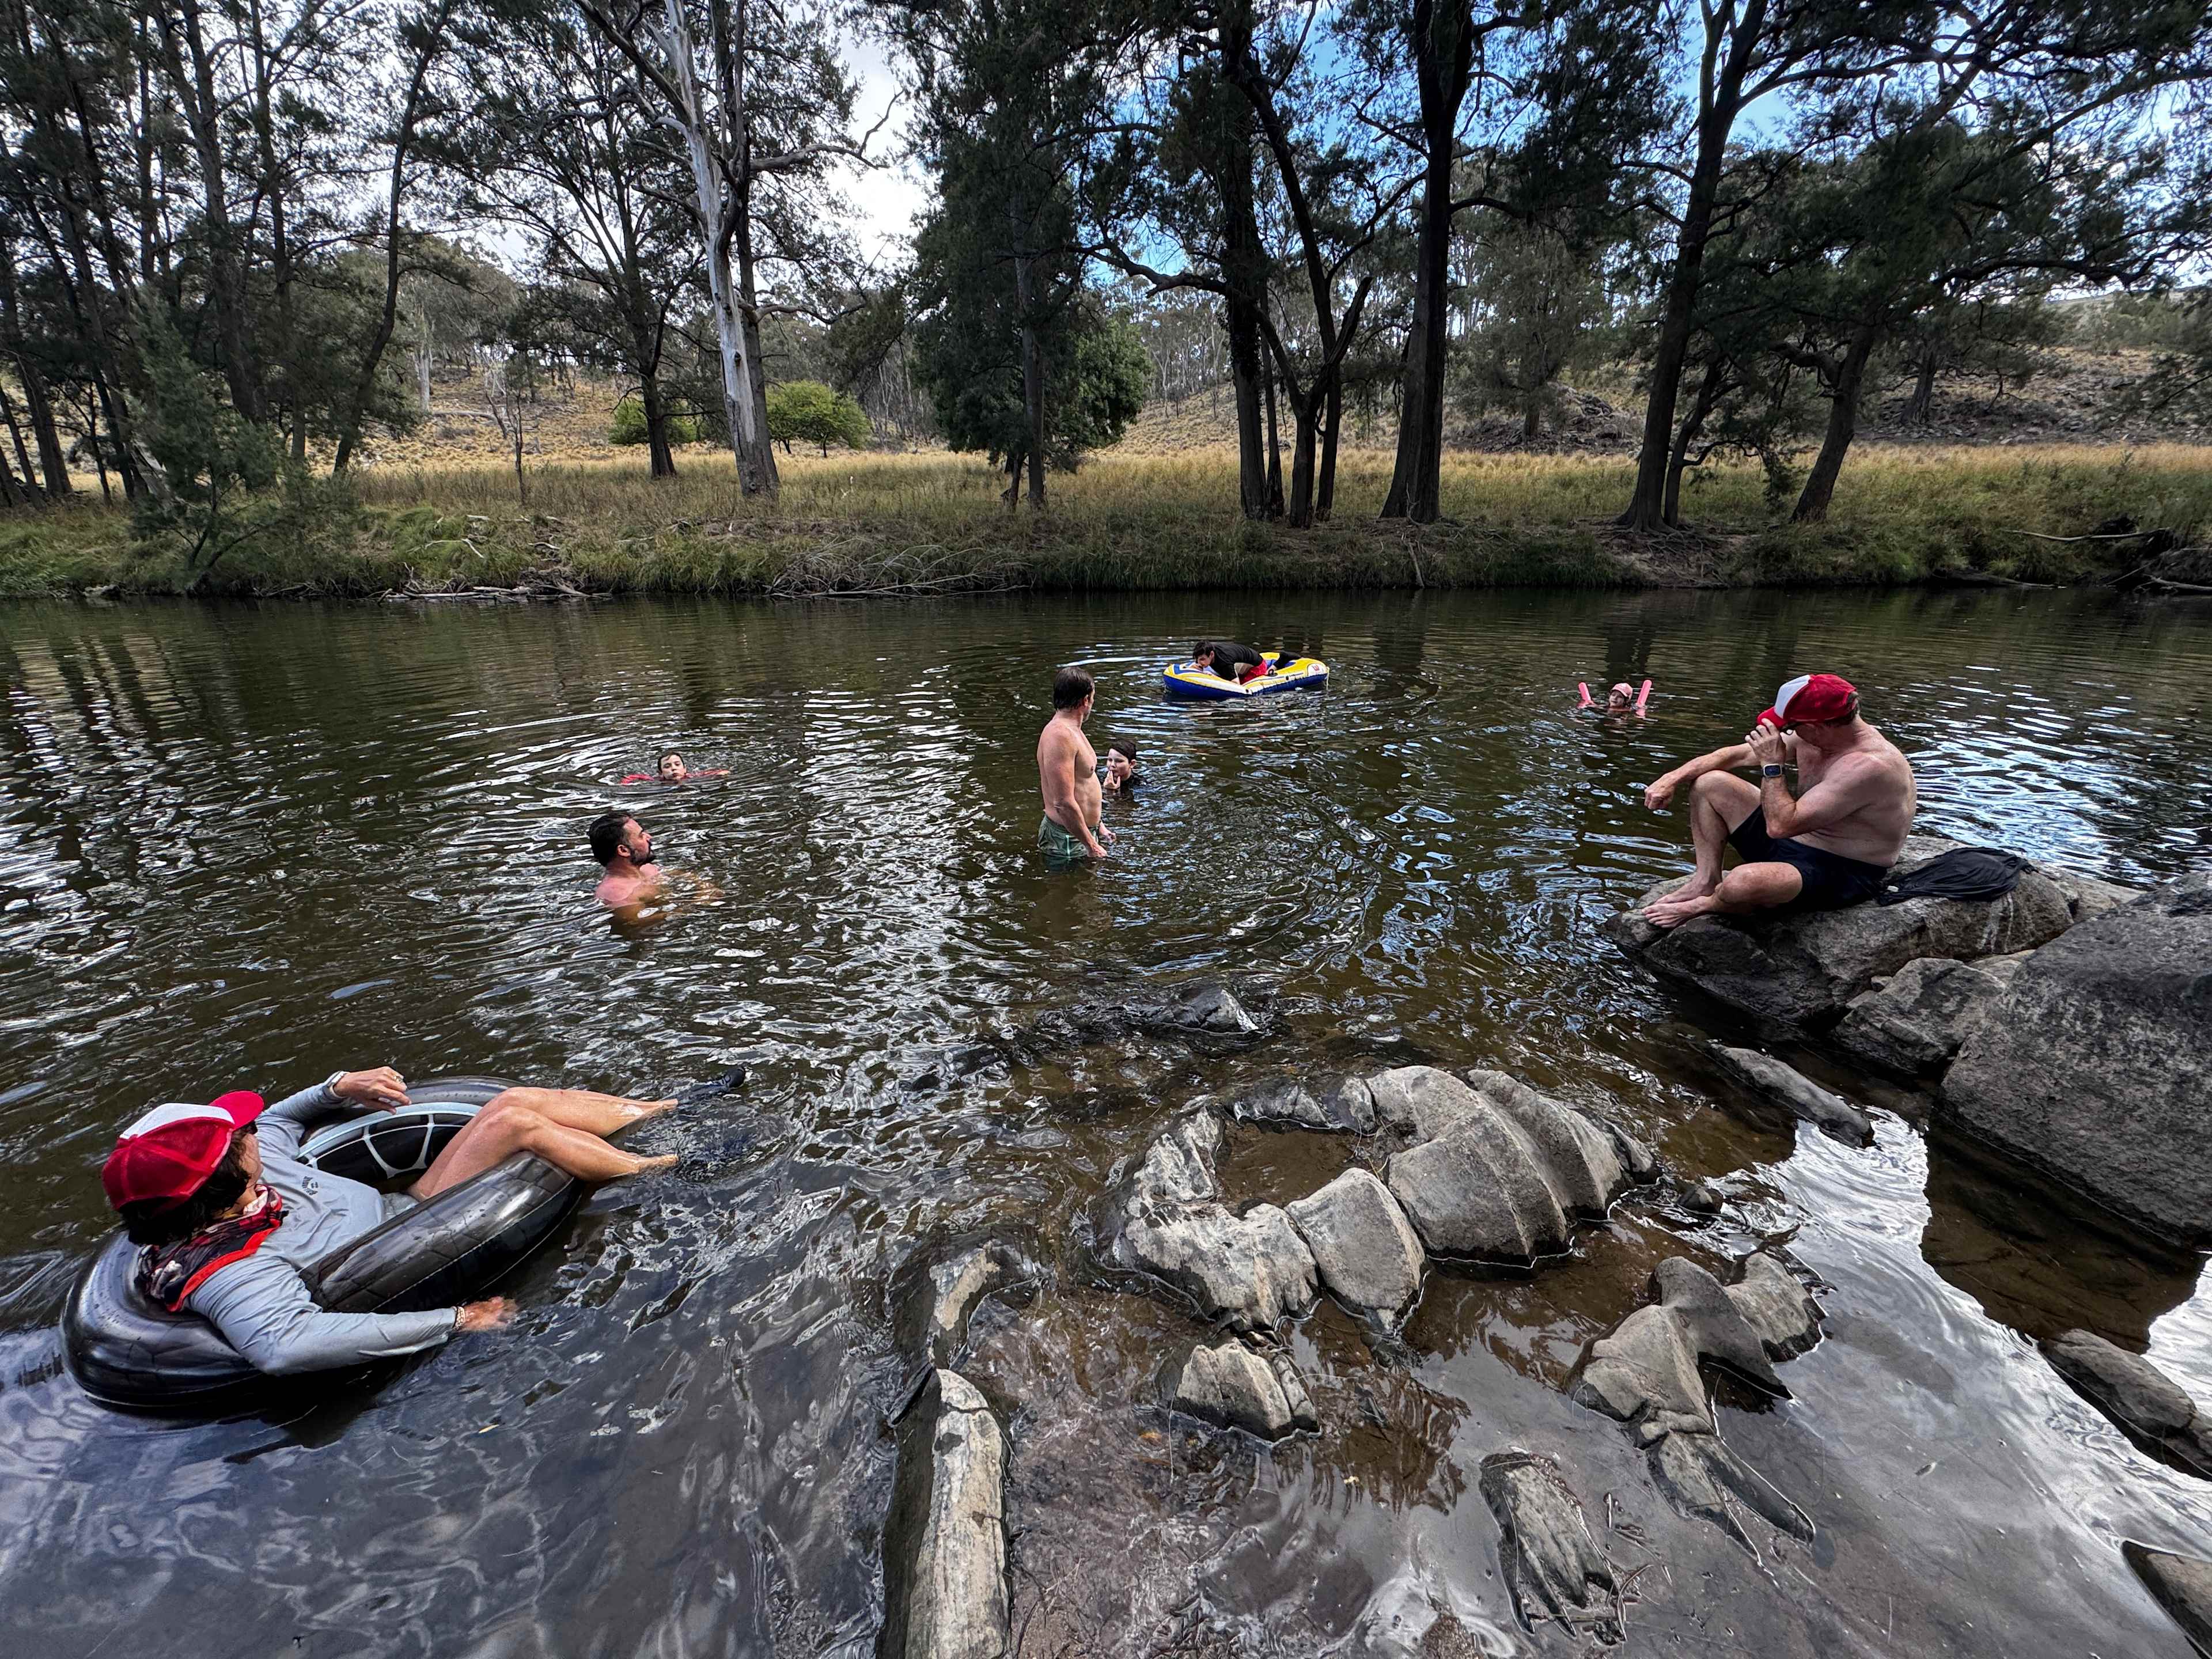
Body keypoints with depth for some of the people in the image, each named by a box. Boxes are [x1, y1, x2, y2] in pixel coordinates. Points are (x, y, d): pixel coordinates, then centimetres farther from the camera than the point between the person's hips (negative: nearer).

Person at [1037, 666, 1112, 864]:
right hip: (1069, 840, -10)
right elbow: (1063, 803, -27)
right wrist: (1091, 846, -21)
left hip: (1085, 829, 10)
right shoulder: (1060, 735, -23)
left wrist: (1097, 825, 23)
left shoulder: (1071, 729, 12)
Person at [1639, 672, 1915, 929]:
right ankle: (1706, 881, -1)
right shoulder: (1815, 736, -3)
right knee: (1709, 784, 4)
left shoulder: (1870, 766, -29)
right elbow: (1736, 755, 7)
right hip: (1793, 842, 9)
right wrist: (1674, 778, -3)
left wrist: (1772, 765, -25)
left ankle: (1704, 905, -2)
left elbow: (1781, 826, -33)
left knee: (1742, 883, -40)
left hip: (1842, 875, -9)